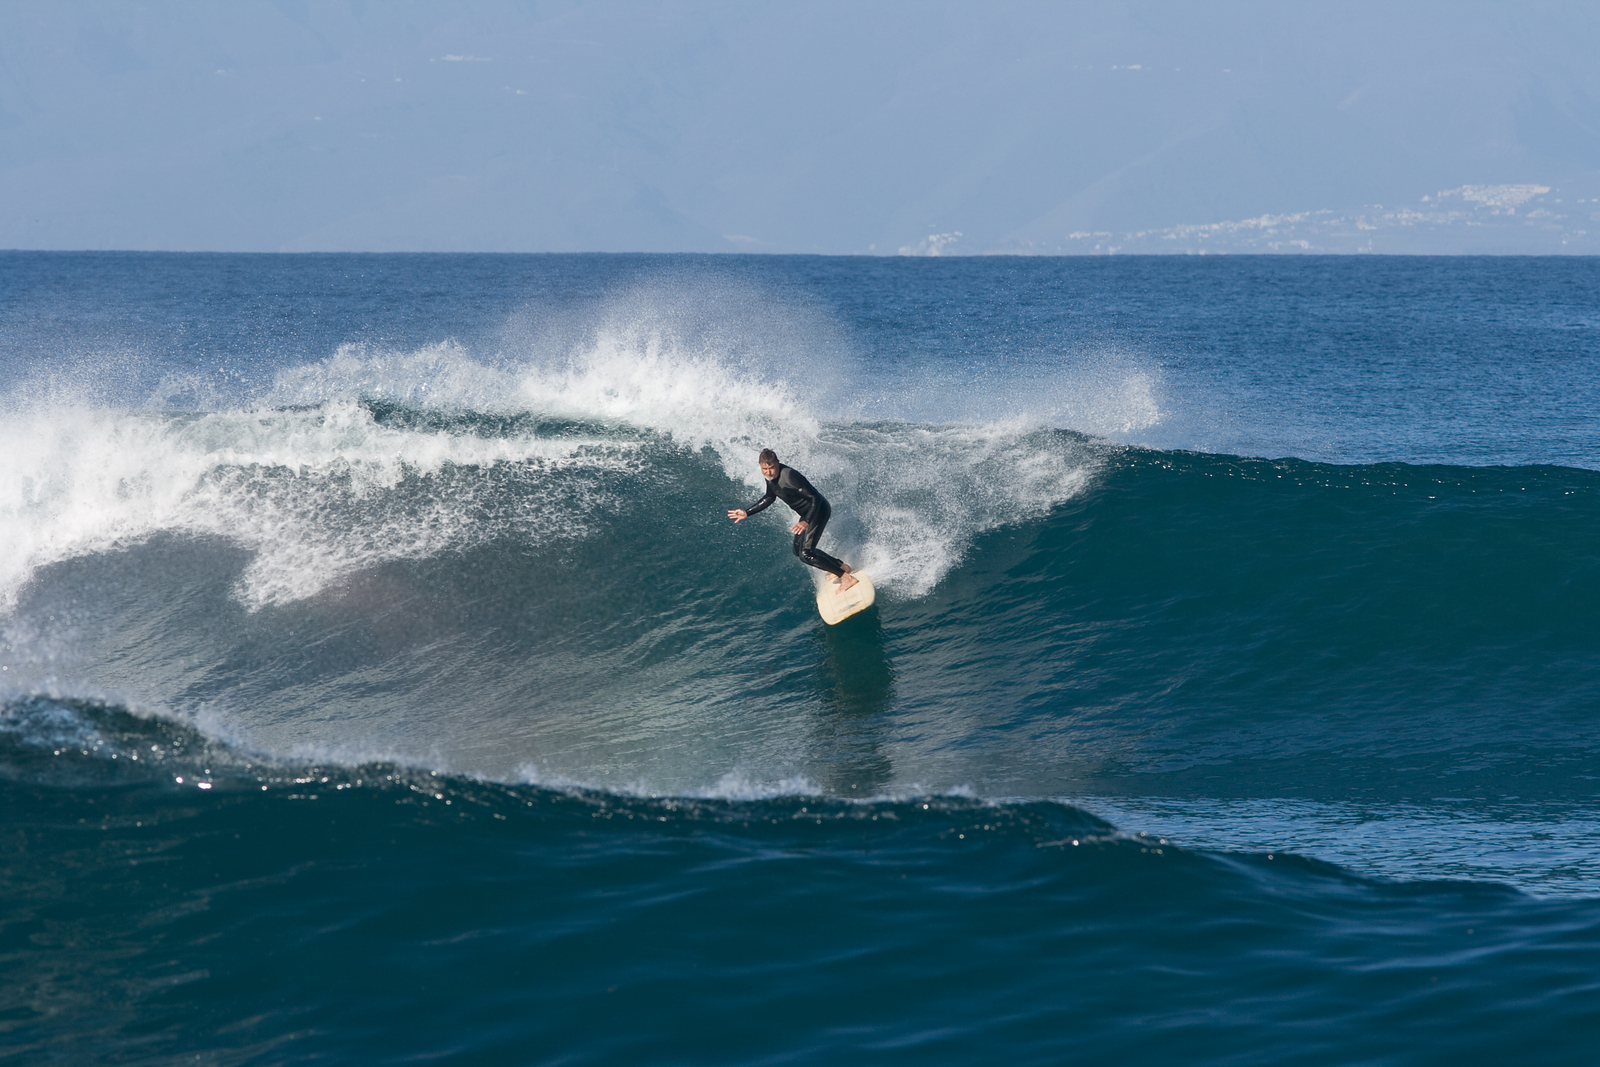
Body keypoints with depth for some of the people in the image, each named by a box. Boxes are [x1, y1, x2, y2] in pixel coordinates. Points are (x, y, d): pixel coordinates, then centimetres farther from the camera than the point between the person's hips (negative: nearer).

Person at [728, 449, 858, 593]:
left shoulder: (790, 477, -32)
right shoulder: (770, 477, -4)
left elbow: (815, 498, -31)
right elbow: (769, 498, 16)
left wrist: (806, 522, -42)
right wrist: (747, 512, 13)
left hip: (818, 511, -10)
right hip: (806, 513, 10)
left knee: (805, 555, -17)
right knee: (798, 550, 21)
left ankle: (846, 577, -12)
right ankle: (841, 566, 32)